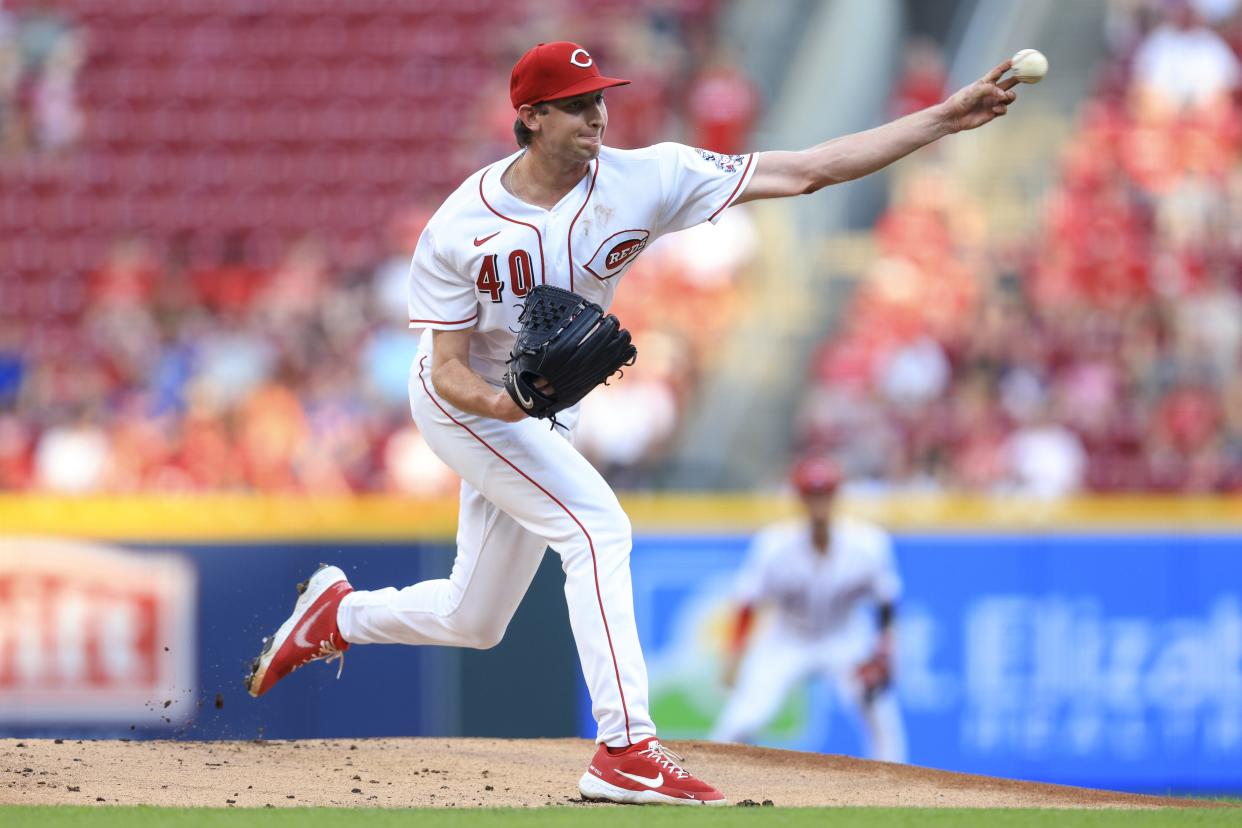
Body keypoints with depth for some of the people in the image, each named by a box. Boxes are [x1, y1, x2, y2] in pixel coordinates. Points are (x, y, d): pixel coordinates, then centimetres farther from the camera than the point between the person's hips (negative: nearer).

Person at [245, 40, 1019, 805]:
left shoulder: (643, 180, -18)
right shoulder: (461, 228, -22)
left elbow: (805, 171, -24)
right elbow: (448, 371, -19)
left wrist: (946, 118, -31)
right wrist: (506, 402, -43)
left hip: (546, 418, 5)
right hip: (465, 404, -5)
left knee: (474, 621, 14)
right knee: (598, 525, -26)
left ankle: (340, 614, 42)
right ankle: (625, 751, -28)